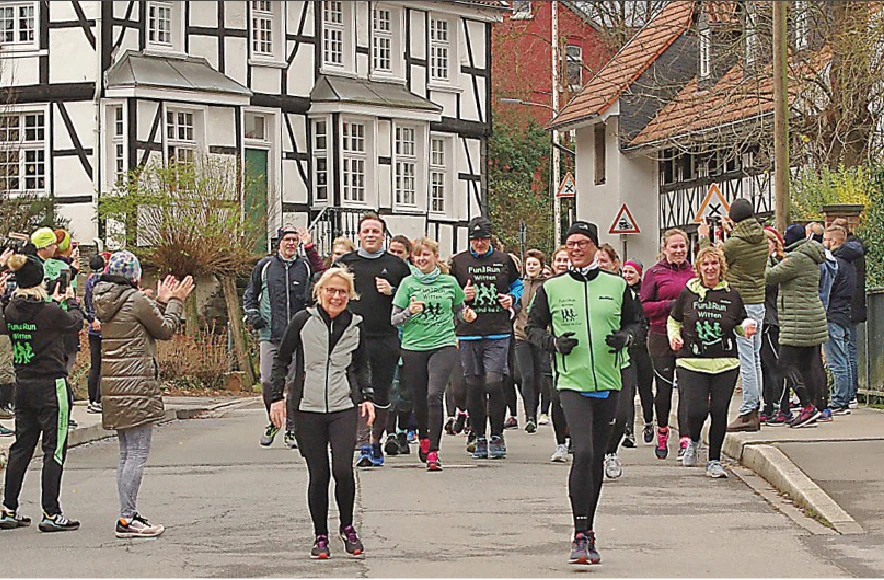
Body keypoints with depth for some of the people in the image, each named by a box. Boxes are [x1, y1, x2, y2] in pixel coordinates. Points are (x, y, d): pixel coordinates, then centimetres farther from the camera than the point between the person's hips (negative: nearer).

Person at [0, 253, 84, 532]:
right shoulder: (51, 312, -17)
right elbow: (76, 323, 2)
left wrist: (53, 302, 28)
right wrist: (71, 301, 19)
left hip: (23, 384, 7)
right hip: (51, 386, -6)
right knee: (54, 449, 0)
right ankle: (51, 514, 0)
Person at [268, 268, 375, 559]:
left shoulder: (355, 325, 7)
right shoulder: (303, 321, 0)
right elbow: (282, 360, 7)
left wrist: (366, 397, 11)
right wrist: (277, 396, 2)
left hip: (343, 407, 1)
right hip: (308, 408, -1)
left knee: (343, 470, -13)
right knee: (318, 475, -1)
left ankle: (347, 527, 10)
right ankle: (320, 536, 14)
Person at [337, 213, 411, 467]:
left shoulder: (396, 265, 9)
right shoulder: (345, 263, 11)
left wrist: (392, 292, -6)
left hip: (386, 339, 0)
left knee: (382, 393, 7)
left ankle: (376, 441, 18)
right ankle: (364, 443, -10)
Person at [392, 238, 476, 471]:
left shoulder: (449, 282, 8)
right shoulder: (408, 283, 4)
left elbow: (459, 310, 22)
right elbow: (394, 319, 3)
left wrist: (467, 316, 0)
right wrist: (410, 311, -16)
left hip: (444, 345, -1)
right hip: (413, 347, 1)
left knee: (435, 395, -19)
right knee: (419, 400, 6)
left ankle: (433, 451, -19)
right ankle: (424, 439, 37)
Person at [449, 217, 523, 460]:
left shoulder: (504, 261, 9)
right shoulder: (458, 262, 7)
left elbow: (517, 284, 22)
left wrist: (512, 298, 2)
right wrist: (462, 297, -7)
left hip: (498, 333, -1)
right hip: (469, 333, 1)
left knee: (494, 382, -11)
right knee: (474, 386, 4)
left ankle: (497, 437, 0)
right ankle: (479, 438, 14)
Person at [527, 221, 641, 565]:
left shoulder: (617, 286, 7)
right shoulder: (552, 288, 4)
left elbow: (634, 320, 17)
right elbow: (533, 326, 10)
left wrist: (626, 336, -4)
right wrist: (553, 341, -8)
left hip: (608, 383, 3)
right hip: (572, 383, -3)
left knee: (597, 458, 10)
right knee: (583, 453, -18)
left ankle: (587, 532, 22)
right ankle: (581, 534, -13)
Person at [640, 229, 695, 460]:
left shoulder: (693, 273, 11)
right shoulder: (654, 274, 2)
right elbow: (644, 307, -2)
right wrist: (669, 305, -14)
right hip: (661, 337, -2)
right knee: (664, 387, 5)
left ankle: (685, 440, -6)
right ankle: (662, 431, 28)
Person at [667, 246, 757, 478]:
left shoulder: (732, 296, 7)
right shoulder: (687, 294, 4)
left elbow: (741, 326, 17)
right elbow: (673, 321, 16)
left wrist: (748, 327, -5)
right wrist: (674, 336, -3)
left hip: (725, 363, 1)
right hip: (692, 363, -1)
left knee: (719, 411, -1)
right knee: (696, 410, -12)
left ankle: (714, 461, 14)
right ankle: (693, 442, 23)